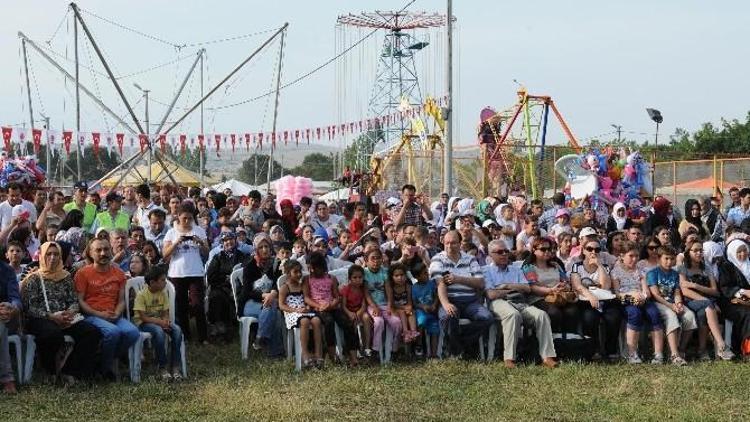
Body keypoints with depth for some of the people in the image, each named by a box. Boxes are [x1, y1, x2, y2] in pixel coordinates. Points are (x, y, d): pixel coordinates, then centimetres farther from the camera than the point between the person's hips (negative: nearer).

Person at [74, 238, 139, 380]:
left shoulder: (118, 273, 14)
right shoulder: (83, 273, 0)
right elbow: (80, 301, -3)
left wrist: (117, 313, -6)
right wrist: (100, 314, -14)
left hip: (114, 316, 5)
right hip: (91, 315, -4)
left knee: (133, 332, -25)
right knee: (113, 331, -35)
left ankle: (106, 362, -2)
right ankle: (103, 367, -9)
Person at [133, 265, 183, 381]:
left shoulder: (163, 293, 4)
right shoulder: (141, 295, -14)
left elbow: (165, 313, 5)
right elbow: (143, 317, -18)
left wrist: (166, 320, -20)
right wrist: (160, 322, -28)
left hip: (159, 321, 6)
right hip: (143, 323, -6)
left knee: (177, 330, -24)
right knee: (159, 331, -38)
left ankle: (175, 366, -22)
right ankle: (162, 367, -26)